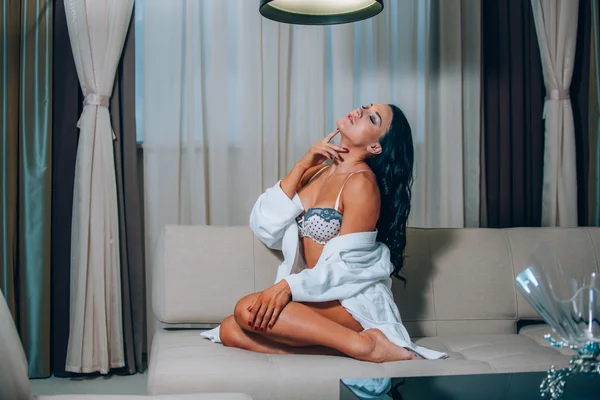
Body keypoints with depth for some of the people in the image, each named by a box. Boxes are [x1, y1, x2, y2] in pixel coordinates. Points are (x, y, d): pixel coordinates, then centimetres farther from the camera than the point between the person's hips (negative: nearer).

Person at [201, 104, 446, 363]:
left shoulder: (361, 182, -10)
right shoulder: (316, 171, 11)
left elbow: (346, 265, -15)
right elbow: (264, 227, 2)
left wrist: (288, 286, -29)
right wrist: (302, 166, -2)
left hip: (353, 302, -8)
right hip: (317, 296, 8)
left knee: (248, 310, -26)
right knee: (229, 331, -12)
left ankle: (363, 344, -21)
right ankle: (342, 349, -17)